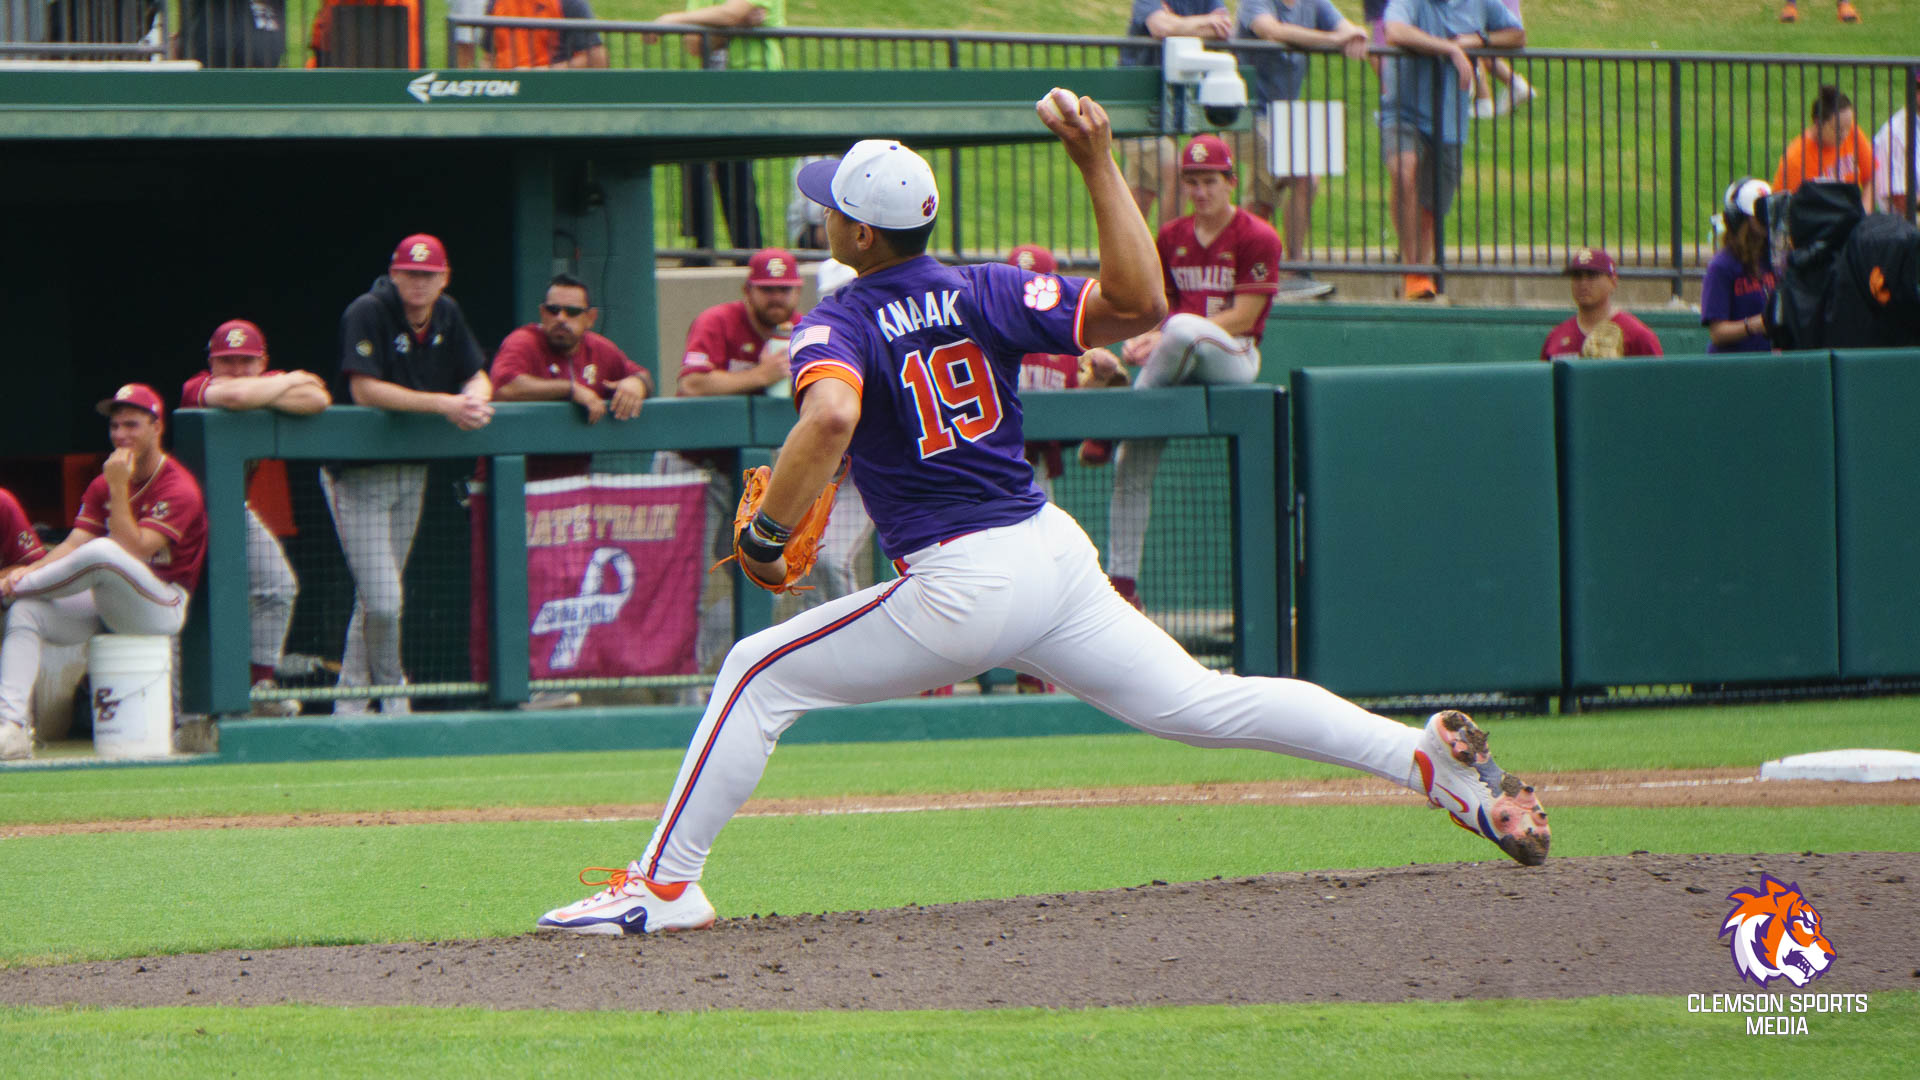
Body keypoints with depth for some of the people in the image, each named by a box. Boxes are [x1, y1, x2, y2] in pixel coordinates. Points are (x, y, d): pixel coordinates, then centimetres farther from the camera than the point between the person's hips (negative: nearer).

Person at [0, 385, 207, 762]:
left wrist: (119, 489, -23)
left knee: (102, 553, -35)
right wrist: (31, 570, -17)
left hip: (161, 607, -7)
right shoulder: (103, 485, 12)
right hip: (102, 605, 7)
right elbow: (74, 543, 1)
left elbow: (135, 551, -22)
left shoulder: (178, 489, -11)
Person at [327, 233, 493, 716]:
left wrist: (474, 398, -17)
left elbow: (477, 377, 10)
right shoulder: (368, 313, -18)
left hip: (411, 471, 7)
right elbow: (364, 389, -27)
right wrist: (444, 404, -32)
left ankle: (349, 704, 23)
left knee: (379, 596, 13)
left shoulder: (447, 315, 4)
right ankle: (391, 694, 9)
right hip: (358, 474, -7)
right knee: (382, 600, -12)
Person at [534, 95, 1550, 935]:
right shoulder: (984, 292, 6)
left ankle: (665, 882, 4)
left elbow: (830, 417, -31)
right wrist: (1100, 168, 3)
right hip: (1055, 553, 6)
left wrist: (764, 532, -19)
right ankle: (1427, 754, -1)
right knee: (1199, 702, 11)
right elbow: (1137, 303, -1)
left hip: (961, 587, -6)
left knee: (760, 673, 7)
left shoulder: (837, 323, -8)